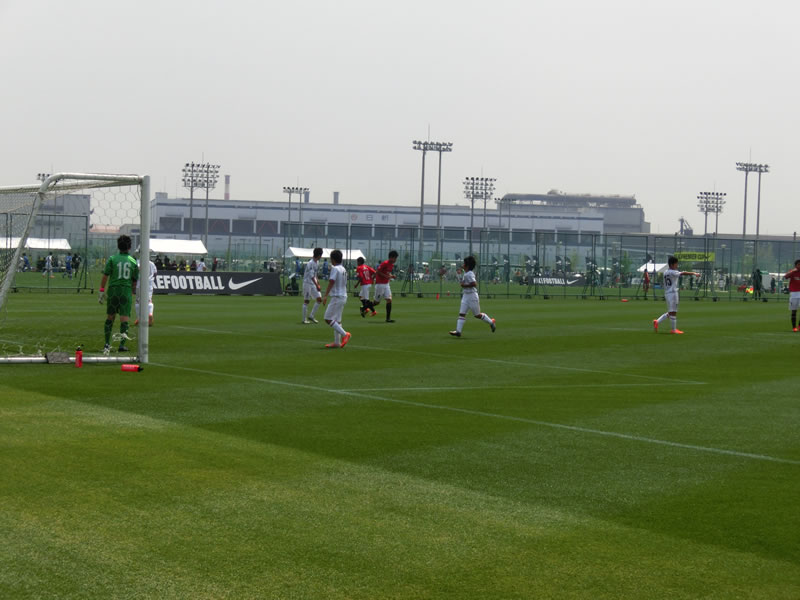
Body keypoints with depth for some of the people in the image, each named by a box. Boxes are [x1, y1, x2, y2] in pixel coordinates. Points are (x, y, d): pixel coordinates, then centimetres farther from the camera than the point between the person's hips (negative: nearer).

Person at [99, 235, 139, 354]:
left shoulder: (112, 259, 1)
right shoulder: (133, 261, 6)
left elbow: (105, 276, -3)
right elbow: (134, 281, 11)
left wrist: (101, 292, 1)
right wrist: (133, 292, 24)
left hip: (113, 290, 0)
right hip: (127, 291, 0)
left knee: (110, 317, 13)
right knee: (124, 319, -1)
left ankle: (107, 344, 12)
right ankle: (122, 344, -15)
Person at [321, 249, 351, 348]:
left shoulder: (335, 269, -13)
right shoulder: (344, 269, 15)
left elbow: (331, 282, -21)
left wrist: (326, 296, -25)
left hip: (336, 297, -9)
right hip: (343, 296, 9)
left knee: (328, 319, -8)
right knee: (337, 320, 12)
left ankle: (344, 334, -15)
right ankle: (337, 342, 12)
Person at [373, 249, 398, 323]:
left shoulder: (392, 265, 9)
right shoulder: (385, 263, -17)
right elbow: (377, 272, -17)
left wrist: (391, 276, 2)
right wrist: (386, 276, -22)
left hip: (386, 284, 8)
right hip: (380, 284, -8)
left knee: (389, 300, -5)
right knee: (377, 302, 1)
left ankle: (388, 318, -5)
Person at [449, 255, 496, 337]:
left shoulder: (469, 274, -19)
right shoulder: (466, 273, 11)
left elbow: (474, 284, -29)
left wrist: (464, 285, -21)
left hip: (472, 296, -9)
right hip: (465, 296, 9)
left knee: (477, 314, 3)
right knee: (461, 313, -1)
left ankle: (491, 322, 22)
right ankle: (458, 331, -6)